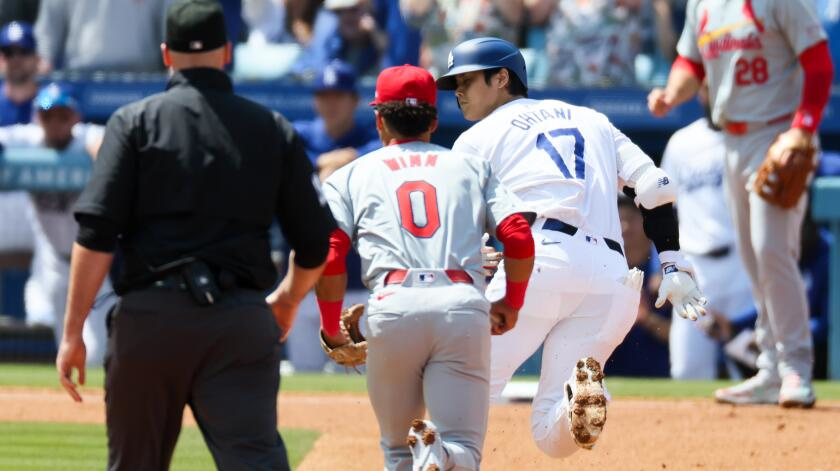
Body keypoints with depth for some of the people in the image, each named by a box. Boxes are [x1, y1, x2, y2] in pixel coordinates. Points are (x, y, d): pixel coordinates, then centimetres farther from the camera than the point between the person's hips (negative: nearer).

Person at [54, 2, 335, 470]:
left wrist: (73, 331, -2)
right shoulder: (275, 130, 10)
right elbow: (315, 244, 12)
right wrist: (285, 303, 31)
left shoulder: (135, 121, 4)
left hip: (150, 315, -1)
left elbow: (96, 234, -5)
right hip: (242, 321, 1)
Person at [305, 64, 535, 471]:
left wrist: (331, 327, 17)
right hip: (464, 305, 0)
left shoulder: (351, 176, 19)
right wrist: (511, 305, 24)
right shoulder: (471, 166, 22)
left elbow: (327, 257, 5)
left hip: (393, 305, 0)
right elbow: (519, 237, 10)